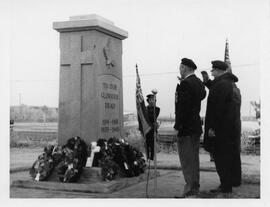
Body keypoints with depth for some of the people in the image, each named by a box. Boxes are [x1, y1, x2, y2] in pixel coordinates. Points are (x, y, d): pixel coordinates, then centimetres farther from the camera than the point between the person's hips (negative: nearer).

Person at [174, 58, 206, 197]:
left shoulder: (185, 84, -16)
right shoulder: (198, 82, 11)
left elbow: (183, 107, -21)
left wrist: (177, 127, -17)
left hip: (186, 128, -9)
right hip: (196, 126, 10)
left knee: (187, 160, -5)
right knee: (194, 158, 17)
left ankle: (190, 191, -2)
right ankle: (195, 187, 26)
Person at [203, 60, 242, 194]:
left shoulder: (221, 84, -17)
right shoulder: (231, 84, 15)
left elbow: (217, 107, -22)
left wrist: (212, 127, -21)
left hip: (222, 127, -10)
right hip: (233, 126, 10)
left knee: (221, 156, -5)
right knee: (232, 154, 18)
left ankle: (226, 186, -2)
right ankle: (234, 180, 30)